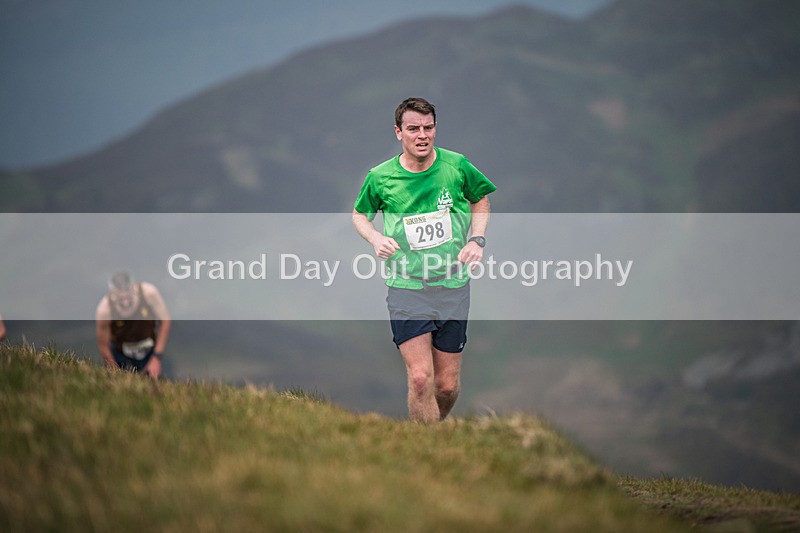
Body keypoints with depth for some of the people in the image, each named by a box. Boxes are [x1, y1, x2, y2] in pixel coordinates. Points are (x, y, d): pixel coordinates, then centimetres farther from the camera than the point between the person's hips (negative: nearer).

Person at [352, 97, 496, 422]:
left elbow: (481, 200, 17)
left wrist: (477, 240, 2)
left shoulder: (456, 166, -3)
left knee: (447, 384, 6)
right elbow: (359, 214, 14)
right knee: (420, 378, -15)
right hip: (406, 287, -2)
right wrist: (376, 238, -6)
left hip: (453, 285, 2)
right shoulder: (380, 177, -5)